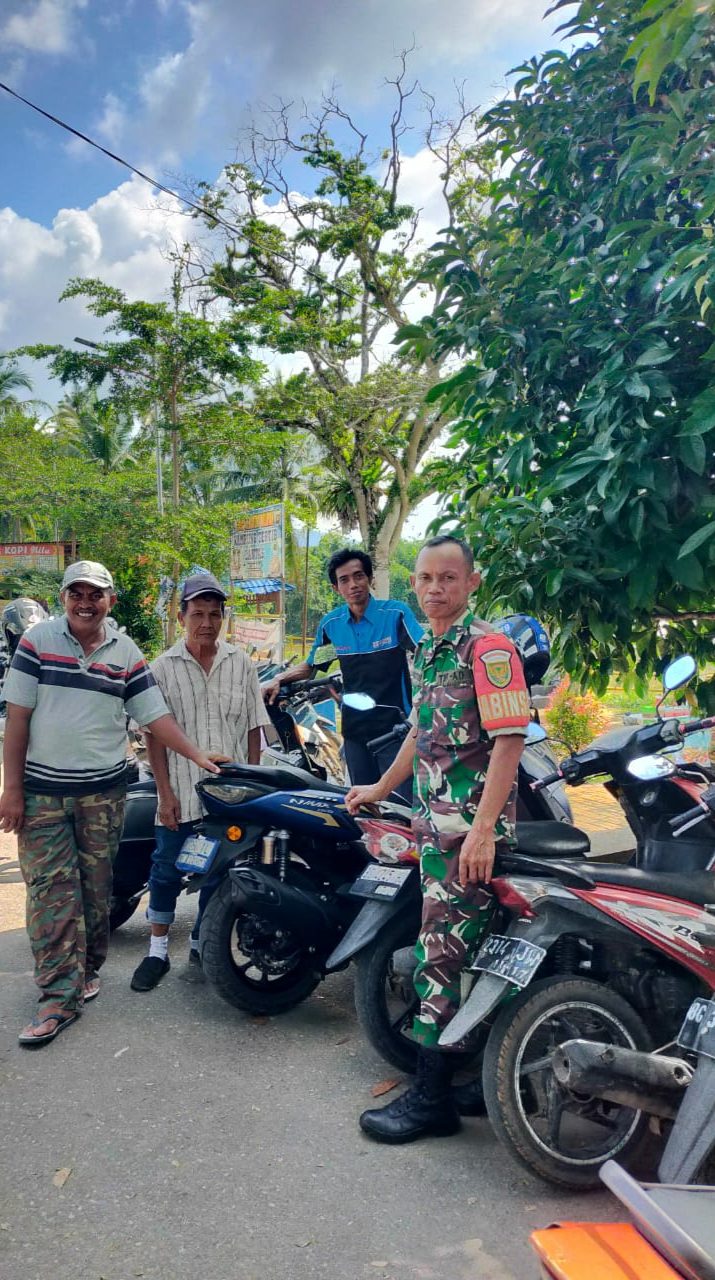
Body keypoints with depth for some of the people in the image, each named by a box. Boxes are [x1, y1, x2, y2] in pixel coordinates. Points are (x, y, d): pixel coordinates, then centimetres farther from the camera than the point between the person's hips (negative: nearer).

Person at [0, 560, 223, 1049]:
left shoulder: (126, 653, 3)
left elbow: (155, 714, 1)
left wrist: (199, 756, -10)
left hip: (104, 790, 2)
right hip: (42, 790, -1)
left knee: (97, 889, 10)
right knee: (50, 891, -3)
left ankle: (87, 969, 28)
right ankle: (60, 995, 1)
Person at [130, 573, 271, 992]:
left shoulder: (241, 663, 3)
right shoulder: (164, 667, -2)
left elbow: (254, 728, 6)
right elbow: (154, 734, -2)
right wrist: (165, 792, -7)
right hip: (181, 792, -1)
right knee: (167, 872, 7)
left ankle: (201, 949, 26)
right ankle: (158, 951, 23)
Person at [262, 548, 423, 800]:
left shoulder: (395, 613, -8)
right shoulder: (330, 624, 5)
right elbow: (310, 666, 21)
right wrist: (279, 680, 4)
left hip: (394, 726, -4)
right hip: (355, 728, 5)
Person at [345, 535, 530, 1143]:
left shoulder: (488, 646, -11)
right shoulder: (428, 651, 17)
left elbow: (509, 741, -17)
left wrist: (482, 830, -22)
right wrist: (380, 788, 34)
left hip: (471, 827, -8)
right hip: (435, 822, 8)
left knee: (443, 957, -5)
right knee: (458, 954, 14)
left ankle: (431, 1098, 6)